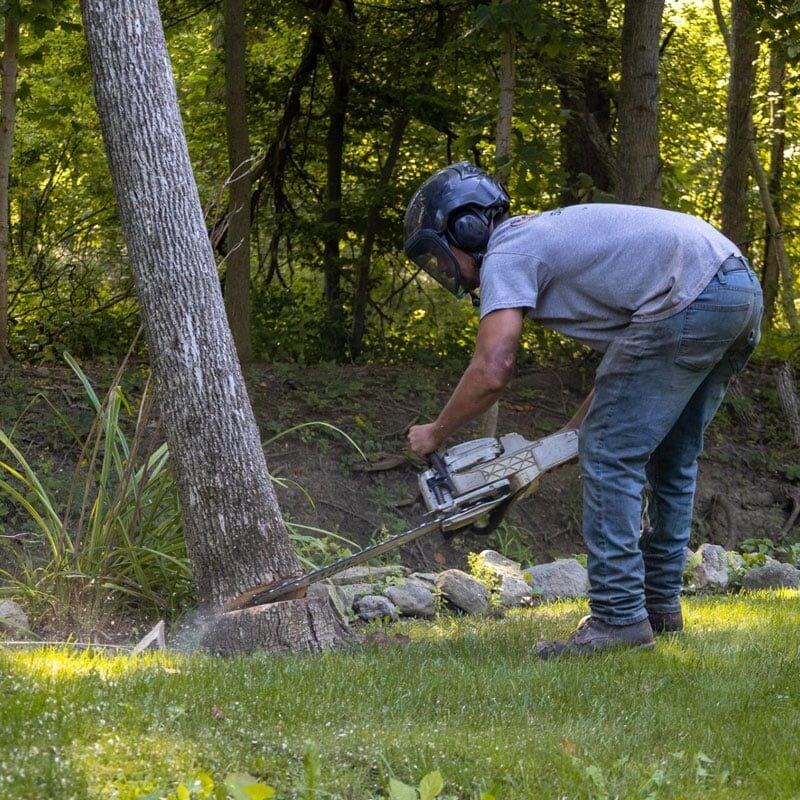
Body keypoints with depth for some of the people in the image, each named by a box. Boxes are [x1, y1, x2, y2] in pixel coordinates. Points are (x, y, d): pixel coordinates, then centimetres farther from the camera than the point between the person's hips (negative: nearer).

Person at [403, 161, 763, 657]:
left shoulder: (504, 257, 0)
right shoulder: (544, 237, 28)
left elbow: (492, 372, -12)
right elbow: (624, 347, 27)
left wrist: (434, 435, 3)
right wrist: (574, 430, 24)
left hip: (691, 299, -10)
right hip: (743, 287, 10)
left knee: (611, 454, -4)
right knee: (669, 460, 20)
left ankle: (618, 617, -7)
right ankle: (660, 605, 26)